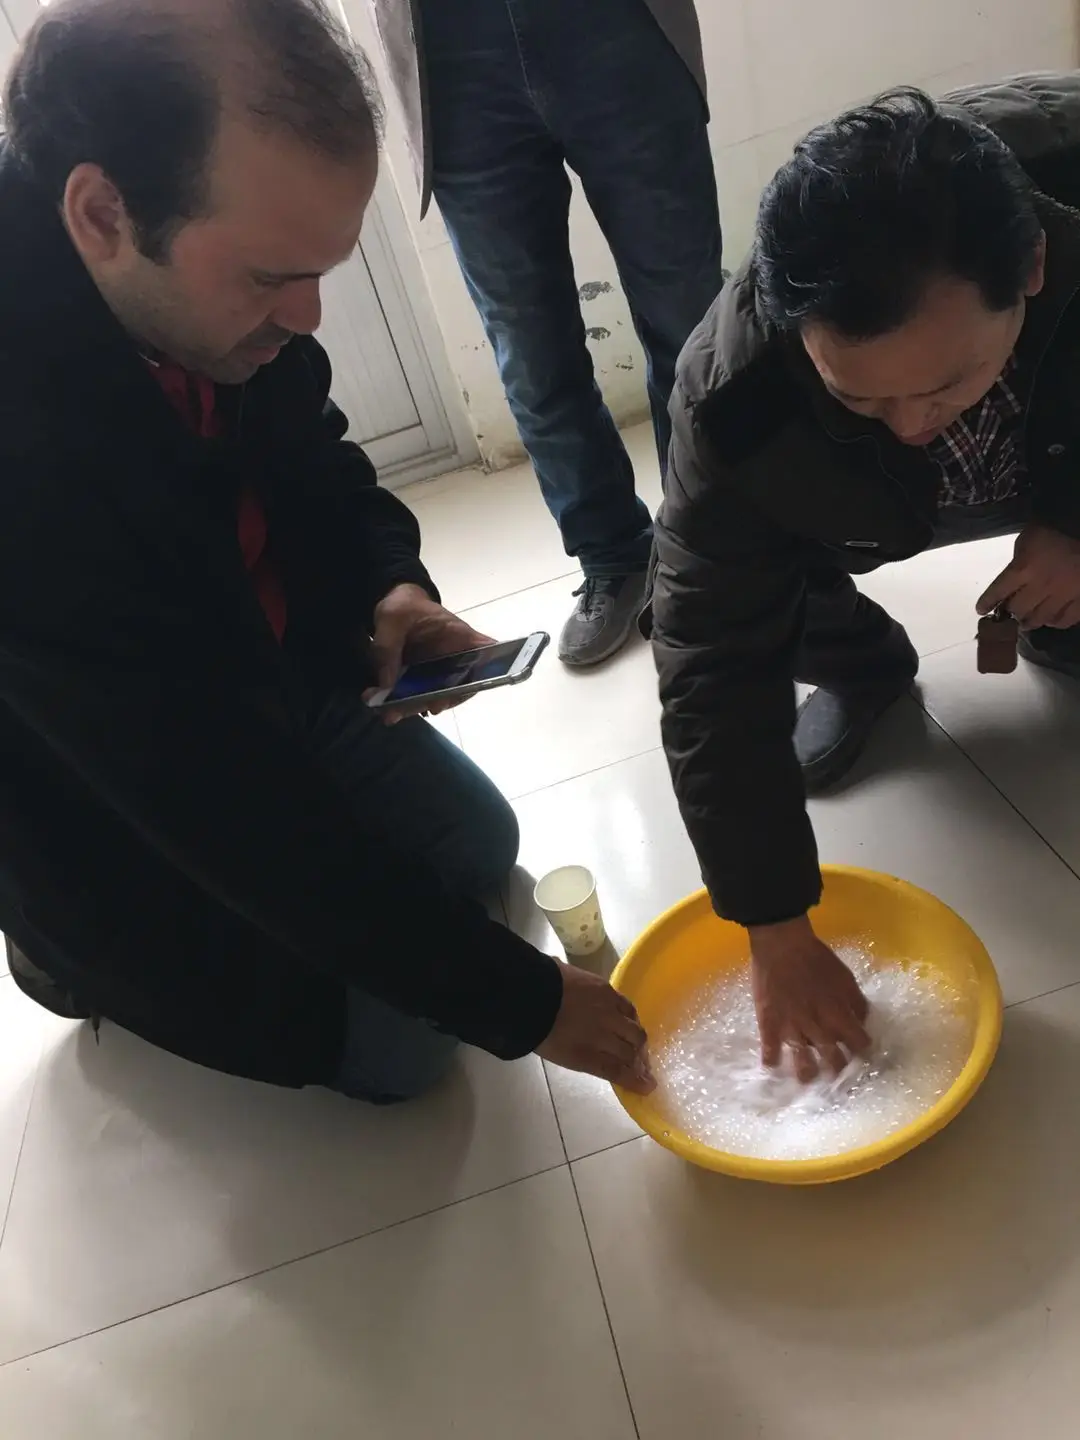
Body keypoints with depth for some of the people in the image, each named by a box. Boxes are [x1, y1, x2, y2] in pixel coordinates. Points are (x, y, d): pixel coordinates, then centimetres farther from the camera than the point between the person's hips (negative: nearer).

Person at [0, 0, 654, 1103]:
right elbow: (229, 809, -35)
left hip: (260, 677, 6)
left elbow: (306, 450, 4)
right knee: (396, 1046, 0)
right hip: (107, 818, -6)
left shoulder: (194, 282, -17)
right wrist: (516, 1001, -25)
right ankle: (94, 961, 20)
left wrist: (389, 582, -17)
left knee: (479, 848, 16)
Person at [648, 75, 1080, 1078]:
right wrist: (777, 932, -31)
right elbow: (716, 675, -35)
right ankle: (866, 666, 7)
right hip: (880, 502, 0)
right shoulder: (736, 398, -39)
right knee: (713, 576, -24)